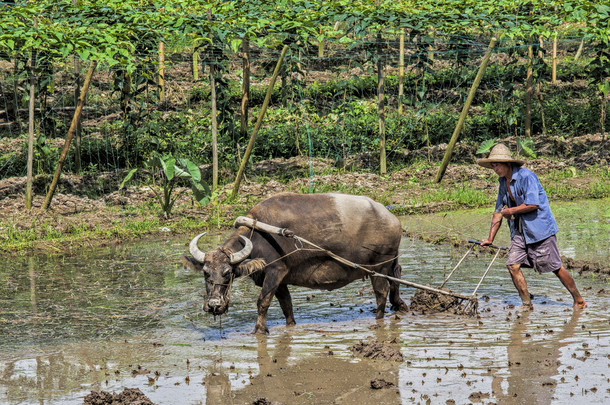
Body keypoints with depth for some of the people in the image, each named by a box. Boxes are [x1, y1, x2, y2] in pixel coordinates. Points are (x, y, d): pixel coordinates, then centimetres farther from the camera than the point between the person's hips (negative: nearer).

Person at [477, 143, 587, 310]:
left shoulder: (526, 176, -16)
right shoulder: (503, 182, 10)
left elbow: (533, 204, -24)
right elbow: (498, 211, 16)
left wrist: (510, 211, -11)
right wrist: (490, 238, 12)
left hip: (539, 227, -8)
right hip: (520, 231, 8)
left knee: (555, 267, -2)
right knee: (513, 265, -6)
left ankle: (578, 301, 12)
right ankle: (526, 304, 4)